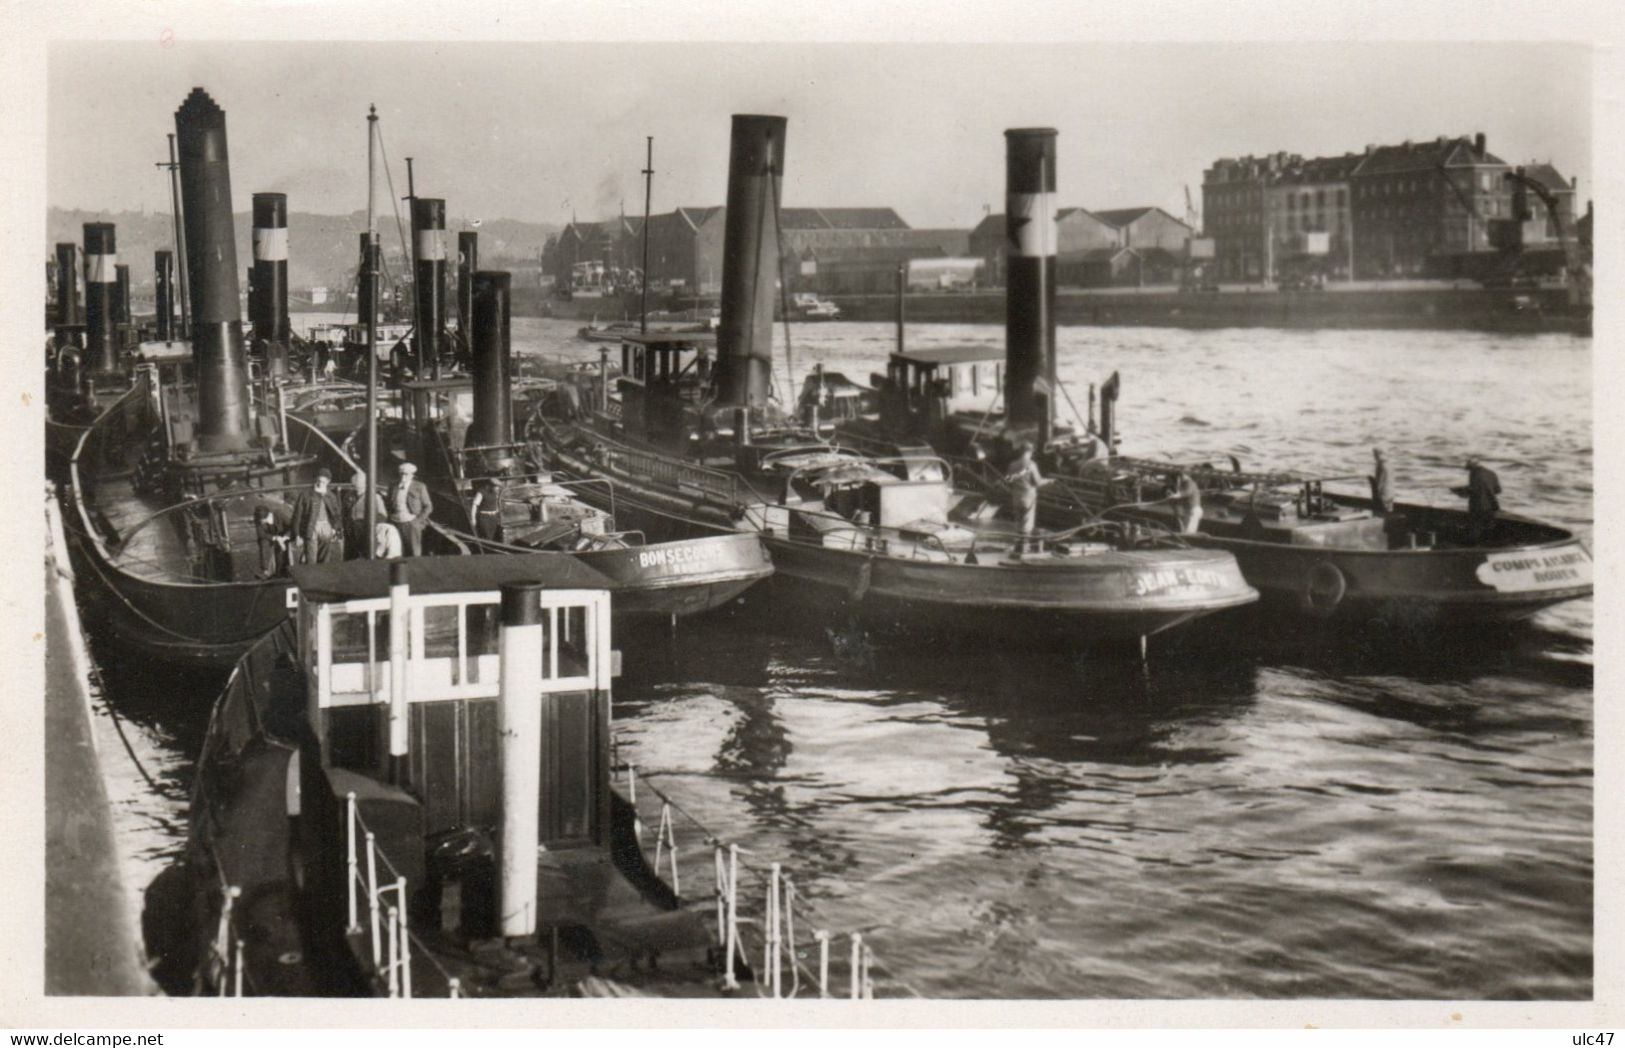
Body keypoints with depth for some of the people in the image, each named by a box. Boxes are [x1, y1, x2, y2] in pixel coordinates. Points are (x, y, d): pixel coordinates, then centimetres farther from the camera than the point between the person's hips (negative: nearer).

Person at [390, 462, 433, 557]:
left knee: (414, 554, -5)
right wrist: (390, 522, 7)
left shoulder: (419, 487, -1)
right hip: (396, 524, 3)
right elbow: (389, 505, 18)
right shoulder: (394, 486, 8)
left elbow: (428, 507, 3)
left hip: (411, 524, -3)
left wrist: (418, 520, -6)